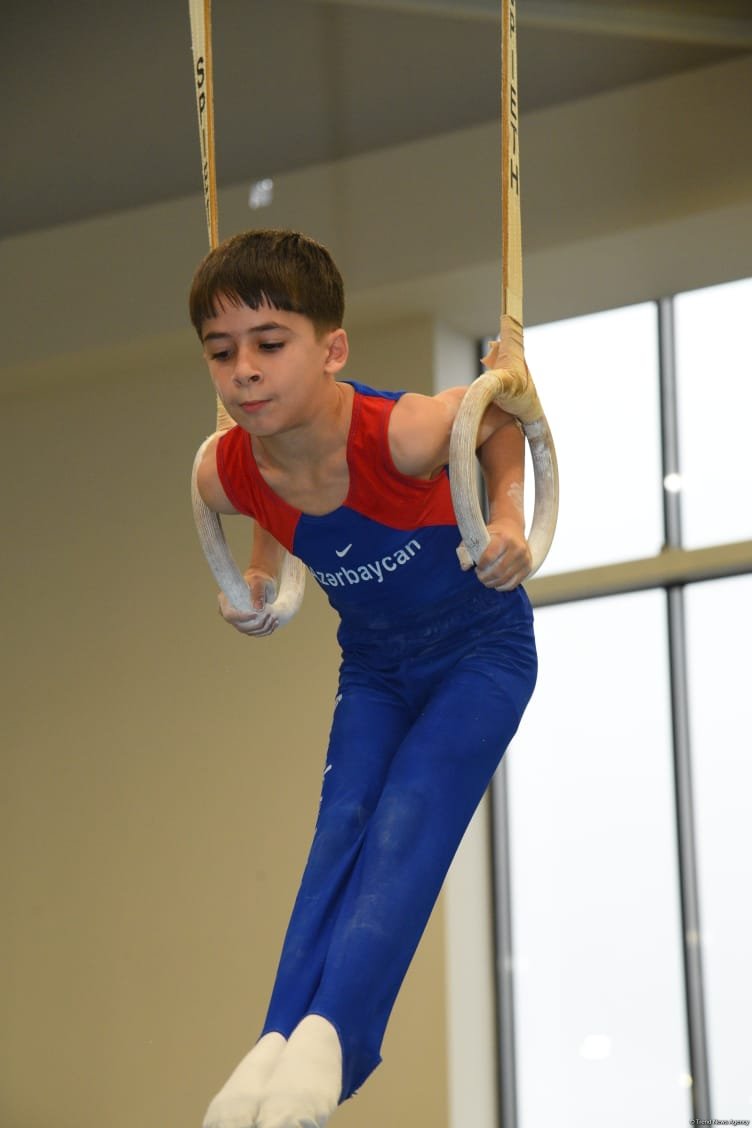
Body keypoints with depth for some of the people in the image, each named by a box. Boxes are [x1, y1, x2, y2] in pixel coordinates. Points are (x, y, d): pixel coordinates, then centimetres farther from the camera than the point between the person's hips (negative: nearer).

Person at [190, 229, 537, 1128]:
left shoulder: (403, 435, -36)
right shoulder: (225, 473, -19)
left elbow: (503, 412, -13)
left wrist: (508, 513, -23)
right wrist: (261, 578, -2)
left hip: (480, 648, -5)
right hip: (374, 665, 5)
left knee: (409, 820, -22)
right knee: (342, 828, -12)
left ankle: (331, 1032, -34)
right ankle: (281, 1037, -25)